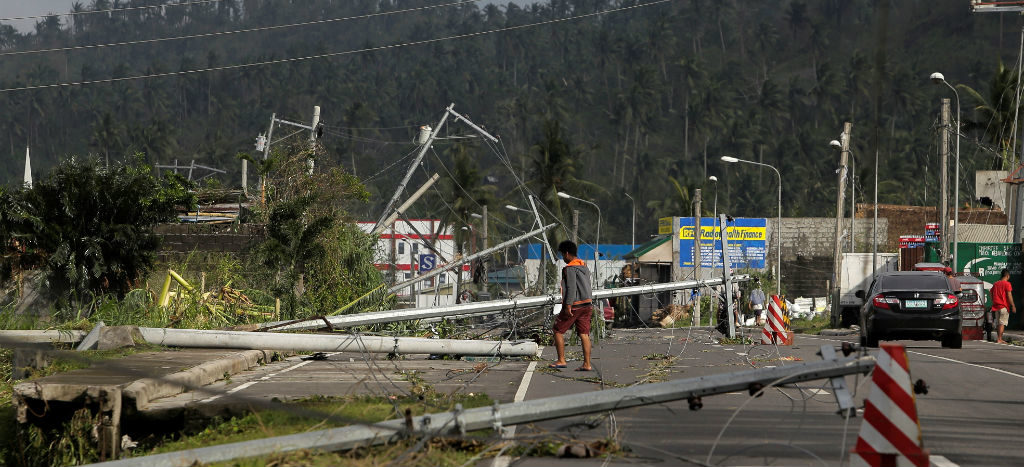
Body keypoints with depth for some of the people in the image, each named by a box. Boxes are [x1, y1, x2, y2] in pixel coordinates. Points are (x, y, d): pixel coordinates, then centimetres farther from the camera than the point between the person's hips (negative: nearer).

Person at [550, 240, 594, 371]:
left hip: (573, 306, -8)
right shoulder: (584, 266, 15)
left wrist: (568, 305, -21)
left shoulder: (570, 268, -12)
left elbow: (571, 288, -19)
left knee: (558, 331, 6)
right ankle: (587, 364, -3)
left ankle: (561, 361, 6)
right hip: (587, 304, 8)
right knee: (584, 334, 3)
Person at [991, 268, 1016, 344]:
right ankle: (999, 339, -11)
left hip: (996, 306, 7)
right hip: (1003, 306, -7)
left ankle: (998, 338, 14)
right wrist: (1013, 306, -9)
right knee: (1002, 323, -6)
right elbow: (1009, 296, -12)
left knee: (998, 323, 13)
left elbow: (992, 295, 16)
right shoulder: (1007, 284, -8)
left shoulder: (995, 284, 12)